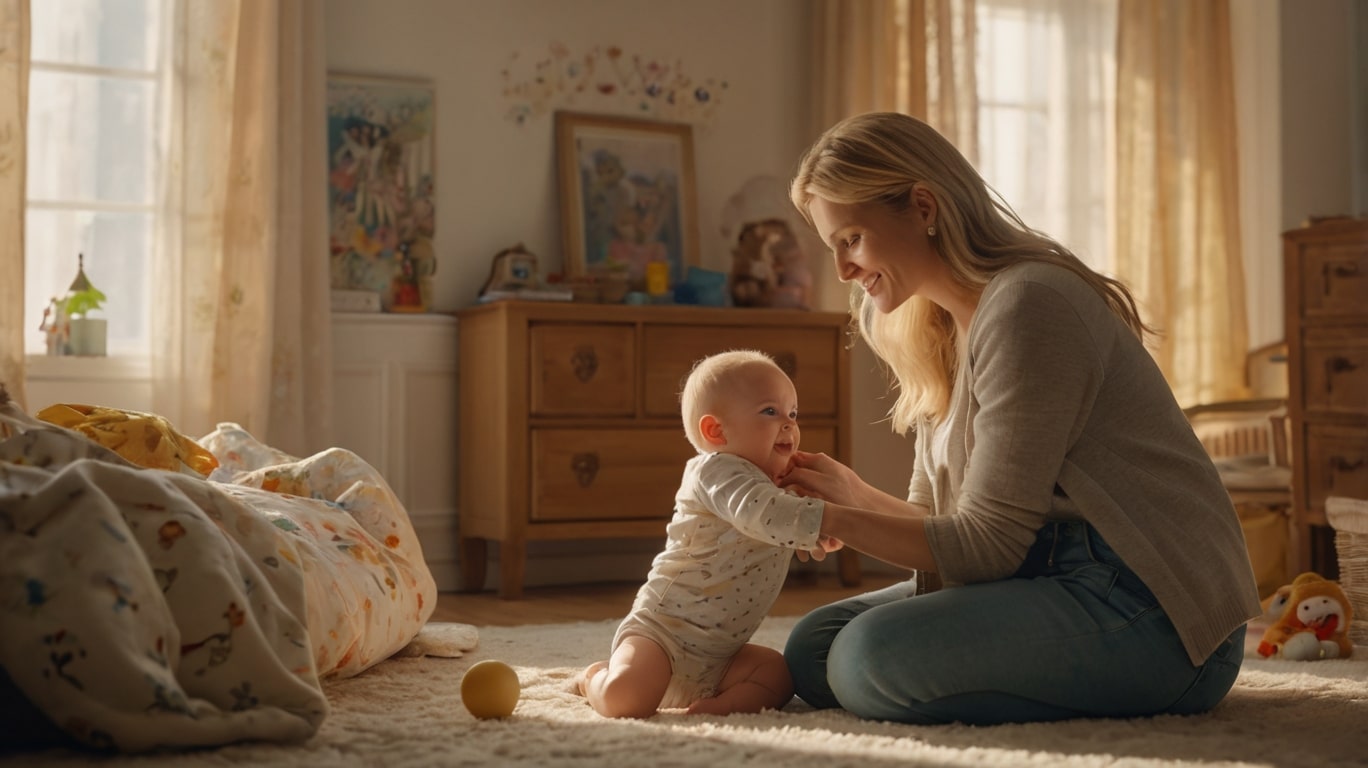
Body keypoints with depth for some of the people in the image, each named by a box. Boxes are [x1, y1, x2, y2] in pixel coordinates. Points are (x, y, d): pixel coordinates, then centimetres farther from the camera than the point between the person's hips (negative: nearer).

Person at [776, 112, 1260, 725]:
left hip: (1148, 608, -9)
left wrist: (831, 520, -13)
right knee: (813, 646, 0)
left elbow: (987, 544, -17)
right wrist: (854, 496, -2)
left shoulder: (1026, 306, -16)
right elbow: (946, 523, 14)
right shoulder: (939, 333, 14)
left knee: (872, 657, -27)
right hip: (1050, 575, 9)